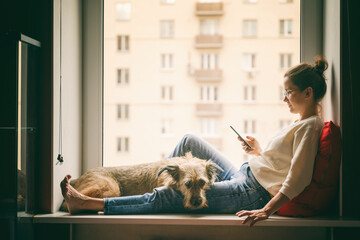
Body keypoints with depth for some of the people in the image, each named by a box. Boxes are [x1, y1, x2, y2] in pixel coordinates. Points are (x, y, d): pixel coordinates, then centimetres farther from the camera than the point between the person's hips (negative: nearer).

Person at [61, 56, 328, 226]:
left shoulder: (309, 126, -15)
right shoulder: (300, 124, 15)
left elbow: (298, 178, -25)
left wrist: (266, 210, -32)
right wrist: (259, 152, 9)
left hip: (253, 193, -10)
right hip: (243, 175, 10)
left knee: (169, 197, -12)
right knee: (190, 140, 16)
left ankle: (87, 203, -10)